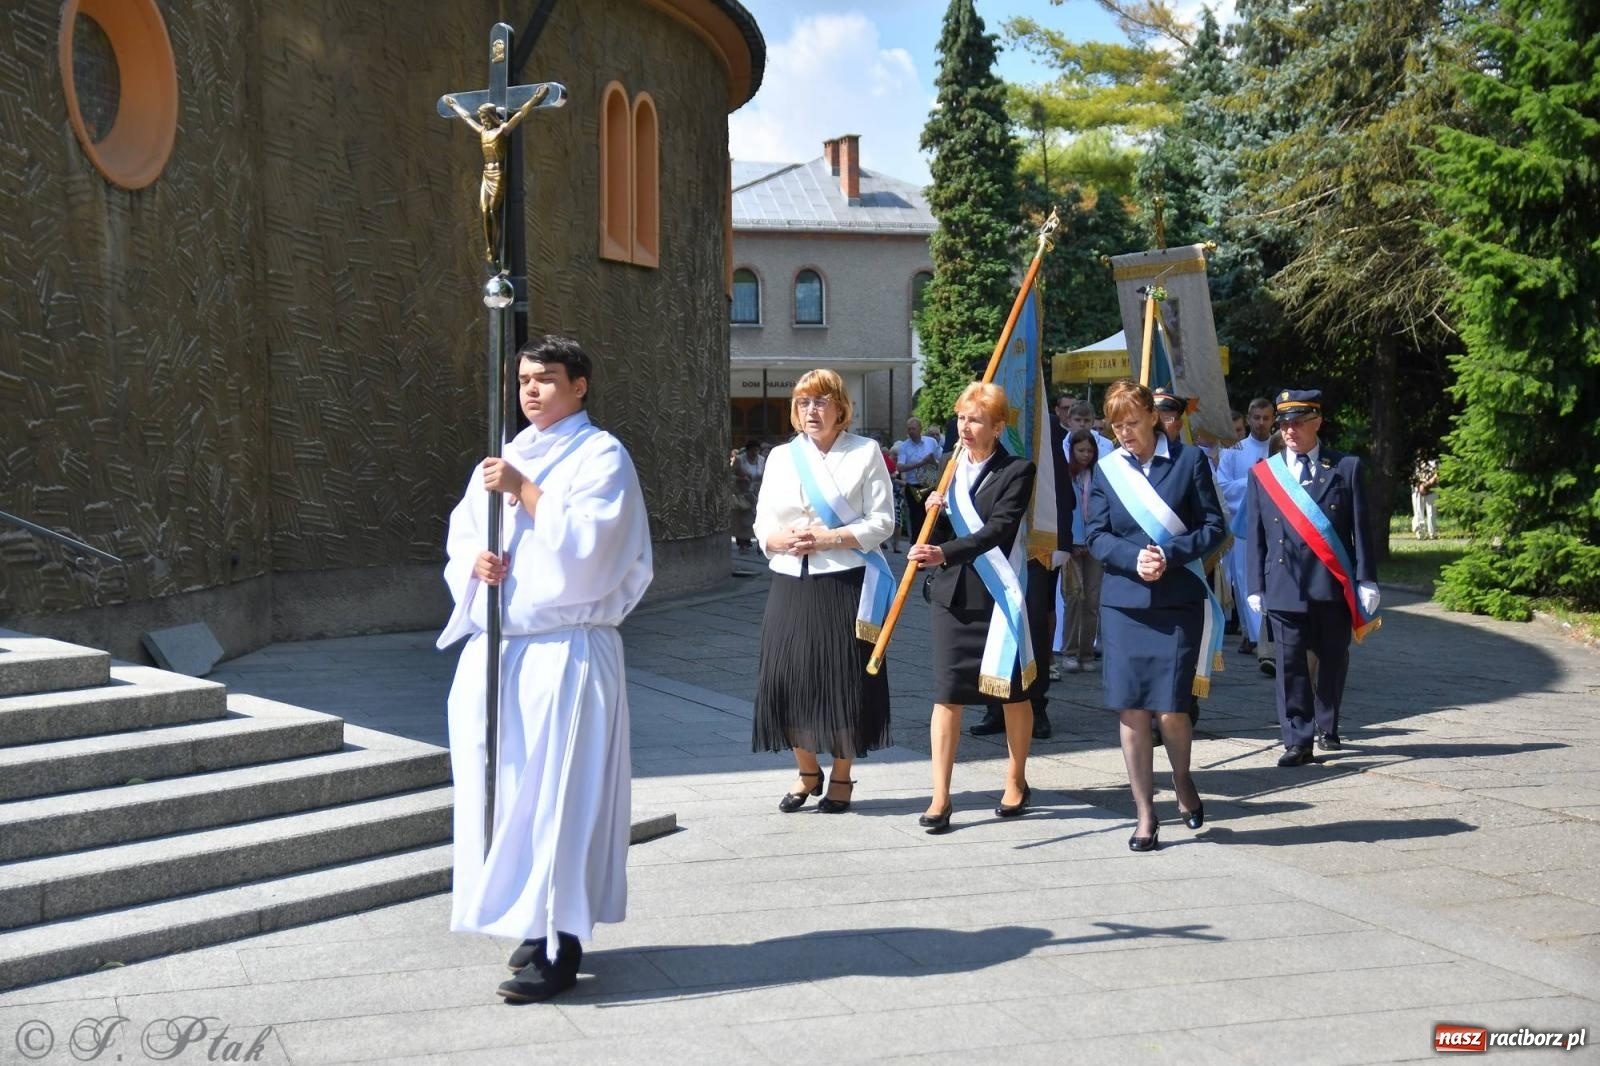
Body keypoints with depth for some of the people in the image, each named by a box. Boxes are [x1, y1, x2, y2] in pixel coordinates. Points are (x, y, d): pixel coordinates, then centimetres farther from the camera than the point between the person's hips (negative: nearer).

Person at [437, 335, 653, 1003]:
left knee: (558, 790, -7)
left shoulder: (601, 456, -2)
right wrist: (474, 561, -4)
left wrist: (525, 492, -14)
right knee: (507, 784, 7)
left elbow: (588, 544, -14)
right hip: (495, 645, 7)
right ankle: (533, 920, 19)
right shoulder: (507, 457, 18)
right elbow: (462, 534, 17)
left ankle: (561, 945, -3)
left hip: (567, 647, -7)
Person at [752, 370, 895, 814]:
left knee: (844, 680, 0)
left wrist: (829, 538, -15)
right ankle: (807, 772, 22)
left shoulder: (866, 452, 2)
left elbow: (882, 521, -4)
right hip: (791, 585, 4)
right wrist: (782, 540, -11)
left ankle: (842, 777, 17)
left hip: (846, 584, -3)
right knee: (790, 677, 3)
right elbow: (762, 525, 12)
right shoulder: (781, 457, 12)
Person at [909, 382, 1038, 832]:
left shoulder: (1016, 471, -7)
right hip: (952, 594, 4)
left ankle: (1016, 783, 28)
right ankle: (940, 797, 0)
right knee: (946, 694, -2)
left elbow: (997, 530, -21)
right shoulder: (951, 468, 11)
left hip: (999, 594, -4)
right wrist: (935, 512, -5)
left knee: (1013, 692, 10)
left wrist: (945, 553, -32)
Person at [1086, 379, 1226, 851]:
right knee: (1131, 710, 0)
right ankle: (1145, 816, 12)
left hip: (1179, 602, -2)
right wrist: (1135, 558, -14)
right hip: (1123, 603, 2)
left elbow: (1214, 526, 0)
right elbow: (1096, 536, 4)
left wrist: (1170, 555, -14)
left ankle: (1183, 782, 25)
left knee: (1171, 709, -7)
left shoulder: (1189, 460, 2)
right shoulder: (1106, 469, 8)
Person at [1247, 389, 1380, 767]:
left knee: (1333, 659, 10)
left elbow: (1360, 529, 3)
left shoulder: (1347, 467, 5)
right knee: (1290, 663, -5)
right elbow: (1256, 536, 8)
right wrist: (1256, 587, 3)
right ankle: (1297, 741, -1)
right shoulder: (1262, 473, 8)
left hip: (1334, 584, 0)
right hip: (1285, 586, 0)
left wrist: (1366, 581, -2)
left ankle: (1327, 728, 29)